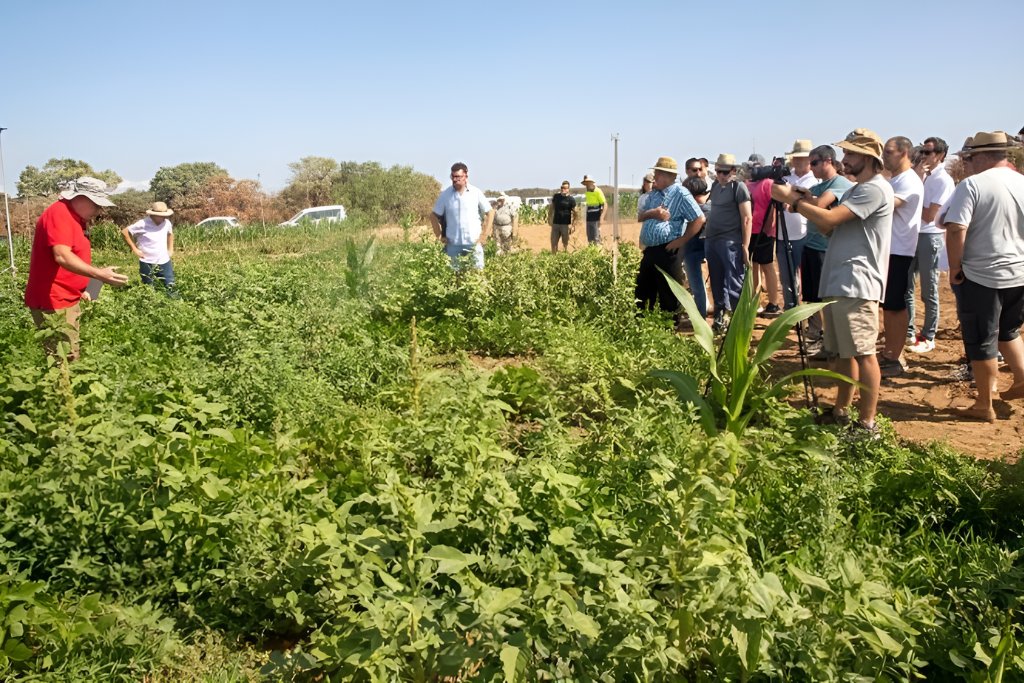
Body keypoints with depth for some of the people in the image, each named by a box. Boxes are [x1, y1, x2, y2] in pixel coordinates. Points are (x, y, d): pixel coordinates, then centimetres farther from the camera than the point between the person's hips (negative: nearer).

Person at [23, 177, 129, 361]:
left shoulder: (75, 216, 13)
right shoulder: (59, 214, -17)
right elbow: (62, 257, -31)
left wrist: (80, 289, 19)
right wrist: (99, 274, -42)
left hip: (67, 299, 11)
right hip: (53, 302, -11)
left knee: (69, 357, 16)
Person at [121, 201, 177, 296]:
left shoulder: (167, 223, -1)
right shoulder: (143, 224, -15)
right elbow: (124, 232, -9)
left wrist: (170, 249, 13)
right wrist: (134, 249, -10)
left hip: (164, 262, 4)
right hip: (147, 263, -3)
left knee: (170, 288, 5)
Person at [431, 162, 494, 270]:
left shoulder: (476, 192, -2)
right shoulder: (445, 194, 0)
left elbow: (490, 213, 6)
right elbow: (434, 216, 9)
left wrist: (484, 235, 1)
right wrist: (439, 236, 3)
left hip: (474, 243, -1)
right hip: (453, 244, 1)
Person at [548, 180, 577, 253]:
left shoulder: (571, 199, -6)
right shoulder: (556, 196, 5)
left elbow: (575, 213, -4)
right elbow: (551, 207, 16)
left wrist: (572, 225, -10)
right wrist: (549, 218, 12)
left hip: (566, 224, -3)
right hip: (555, 223, 3)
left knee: (565, 243, 3)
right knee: (553, 242, 4)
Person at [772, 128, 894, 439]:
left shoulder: (875, 189, -11)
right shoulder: (856, 190, 21)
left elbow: (830, 219, -20)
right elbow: (831, 230, 19)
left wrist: (791, 199, -10)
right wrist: (808, 203, 7)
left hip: (856, 287, -10)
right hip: (836, 284, 10)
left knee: (863, 353, -7)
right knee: (843, 353, 15)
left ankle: (868, 423, -4)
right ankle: (841, 411, 24)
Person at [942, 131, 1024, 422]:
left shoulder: (972, 185, -13)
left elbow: (956, 231, -21)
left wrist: (955, 268, -8)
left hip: (982, 276, -6)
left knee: (981, 342, 5)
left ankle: (984, 406, 14)